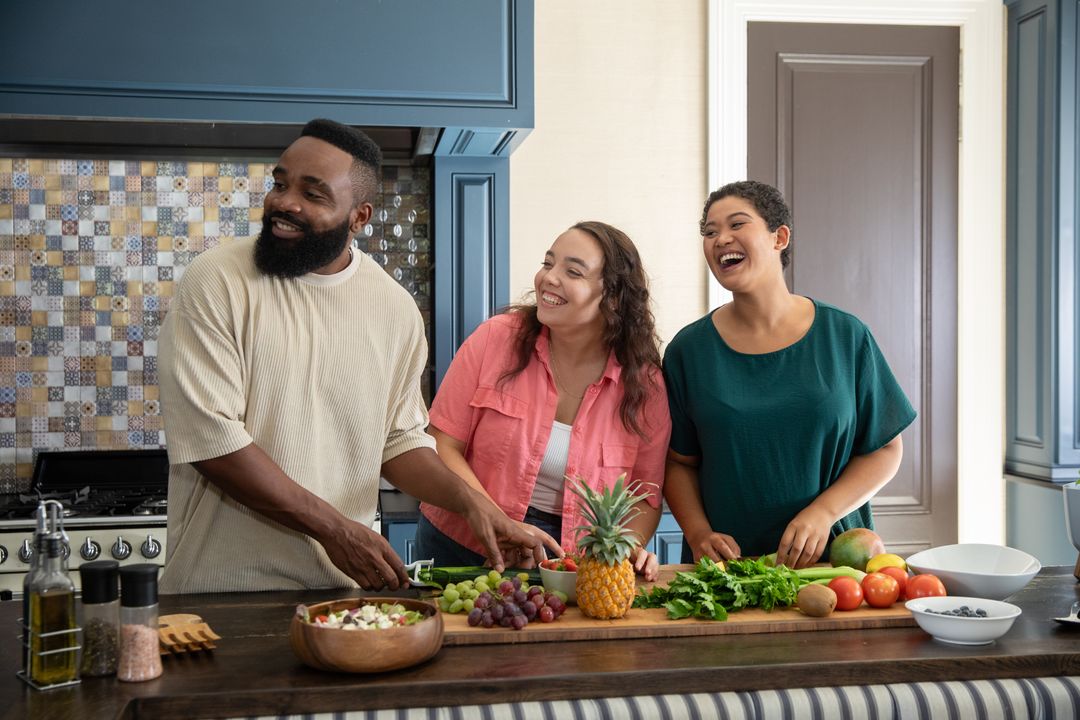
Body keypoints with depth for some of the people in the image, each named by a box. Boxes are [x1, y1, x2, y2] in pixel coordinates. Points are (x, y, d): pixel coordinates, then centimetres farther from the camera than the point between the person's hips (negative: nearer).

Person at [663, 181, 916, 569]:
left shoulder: (845, 337, 3)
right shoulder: (689, 349, 4)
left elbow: (885, 449, 6)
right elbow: (678, 461, 7)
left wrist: (824, 512, -8)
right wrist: (699, 533, -9)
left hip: (828, 557, 0)